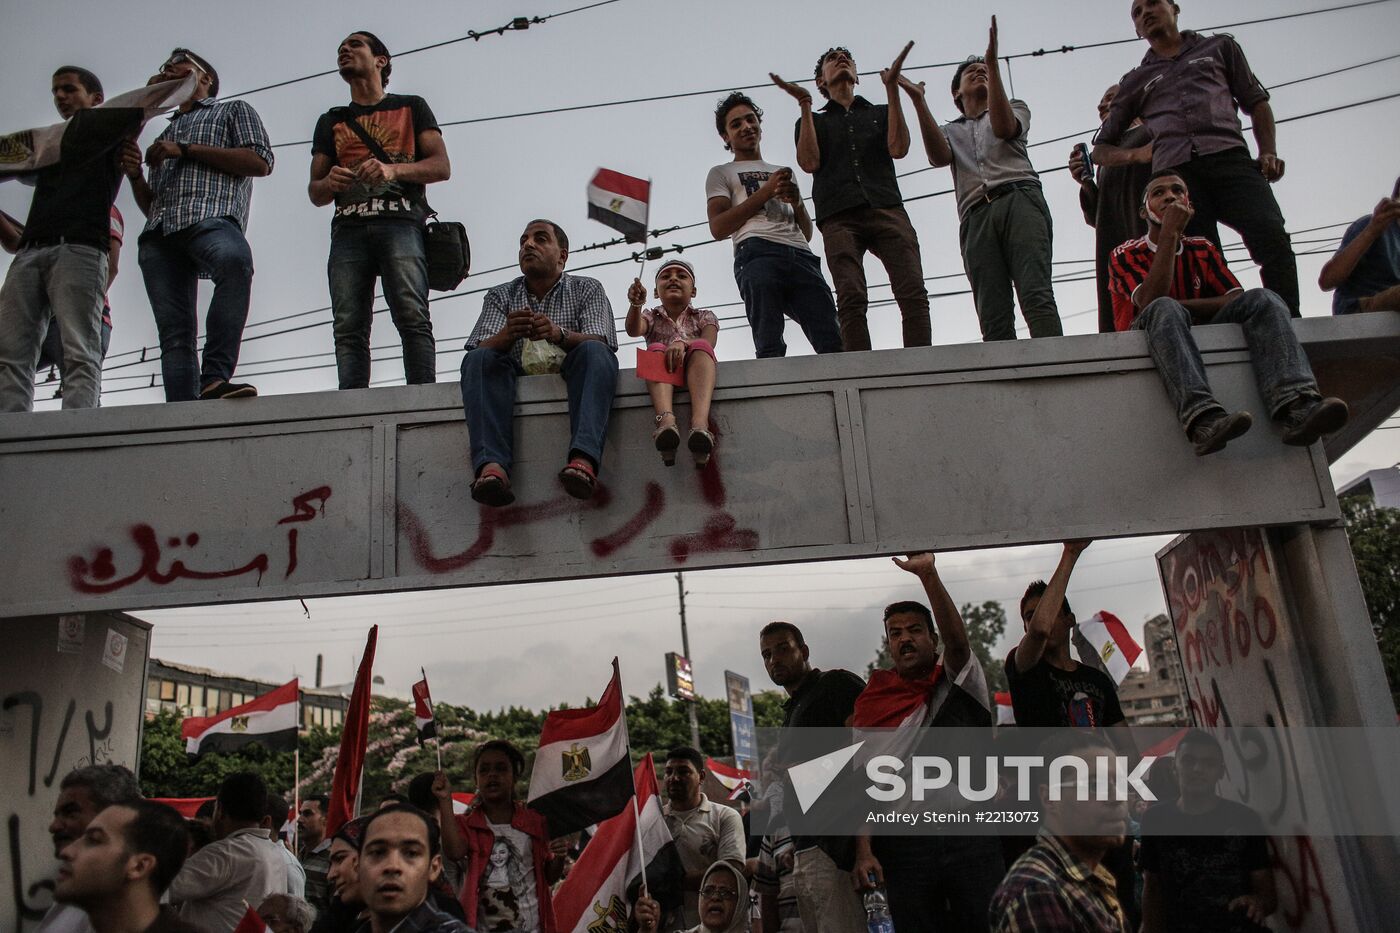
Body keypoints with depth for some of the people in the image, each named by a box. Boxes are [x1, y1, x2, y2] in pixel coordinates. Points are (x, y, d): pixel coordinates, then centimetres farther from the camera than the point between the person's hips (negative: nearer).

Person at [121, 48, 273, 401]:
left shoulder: (233, 110, 25)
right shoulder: (166, 133, 40)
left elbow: (260, 161, 4)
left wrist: (186, 150, 2)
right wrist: (134, 175, 14)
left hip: (210, 216, -6)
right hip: (159, 233, 6)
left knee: (235, 259, -41)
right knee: (174, 331, -12)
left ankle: (214, 379, -46)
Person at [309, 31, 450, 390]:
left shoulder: (411, 107, 22)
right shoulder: (330, 122, 30)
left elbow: (441, 166, 8)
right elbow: (315, 192, 24)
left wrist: (392, 169, -9)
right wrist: (330, 182, -1)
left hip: (400, 222, -3)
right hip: (348, 229, 3)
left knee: (412, 318, -21)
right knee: (349, 327, -12)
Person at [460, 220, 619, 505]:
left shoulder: (587, 289, 14)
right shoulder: (500, 296, 19)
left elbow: (601, 342, -5)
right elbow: (480, 350, 1)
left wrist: (559, 334, -26)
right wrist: (507, 335, -23)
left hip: (569, 381, -1)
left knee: (594, 352, -29)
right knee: (477, 359, -24)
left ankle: (583, 458, -51)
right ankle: (491, 465, -44)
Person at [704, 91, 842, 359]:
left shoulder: (784, 172, 37)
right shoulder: (721, 173, 24)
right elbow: (718, 228, 5)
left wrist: (797, 203, 8)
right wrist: (767, 191, 3)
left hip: (801, 256, 4)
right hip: (757, 253, -4)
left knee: (833, 342, -16)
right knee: (770, 347, -22)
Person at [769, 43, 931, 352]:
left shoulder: (881, 113, 31)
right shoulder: (814, 122, 29)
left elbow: (898, 149, 9)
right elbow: (809, 163, 8)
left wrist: (892, 88, 9)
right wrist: (805, 105, 9)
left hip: (887, 208, 1)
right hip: (839, 217, -1)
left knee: (913, 292, -19)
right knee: (851, 299, -21)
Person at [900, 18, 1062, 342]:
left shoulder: (1016, 107, 31)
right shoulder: (951, 131, 33)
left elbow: (1003, 127, 3)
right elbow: (938, 157, 6)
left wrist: (993, 64, -1)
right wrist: (918, 100, -1)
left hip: (1019, 197, -1)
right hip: (976, 215, 2)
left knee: (1036, 295, -22)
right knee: (993, 316, -15)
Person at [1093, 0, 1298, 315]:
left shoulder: (1220, 47, 29)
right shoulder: (1134, 82, 29)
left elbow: (1256, 101, 25)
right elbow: (1101, 149, 29)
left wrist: (1269, 152, 6)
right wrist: (1136, 154, 6)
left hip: (1229, 157, -1)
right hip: (1175, 173, 1)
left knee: (1272, 238, -25)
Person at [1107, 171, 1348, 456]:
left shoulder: (1203, 249, 23)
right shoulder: (1125, 255, 8)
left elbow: (1236, 300, 5)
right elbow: (1151, 301, -14)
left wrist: (1180, 307, -9)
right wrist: (1170, 233, -10)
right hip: (1147, 348, -4)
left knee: (1262, 299, -18)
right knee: (1163, 309, -35)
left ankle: (1297, 407, -44)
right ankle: (1202, 419, -60)